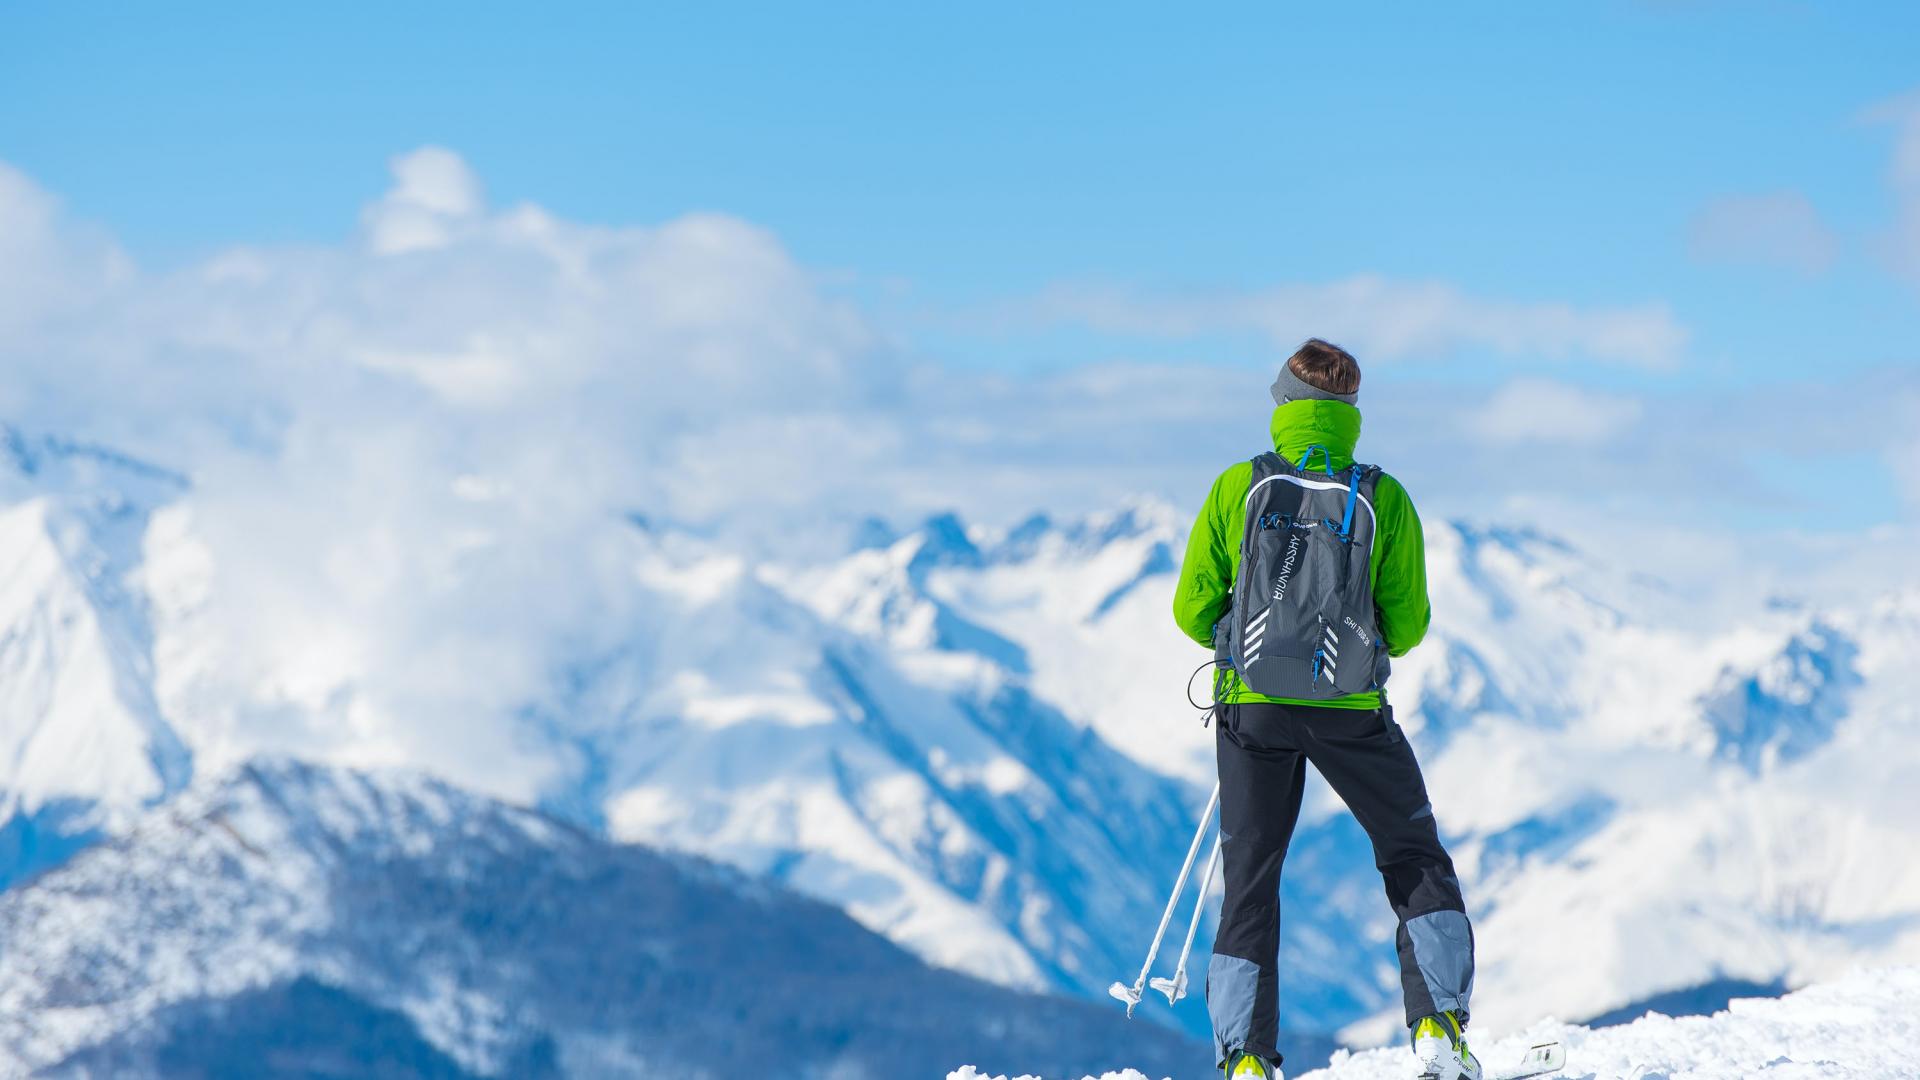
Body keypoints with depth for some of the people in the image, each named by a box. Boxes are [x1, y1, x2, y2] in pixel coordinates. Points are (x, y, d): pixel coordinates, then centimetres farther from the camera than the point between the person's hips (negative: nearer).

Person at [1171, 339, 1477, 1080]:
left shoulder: (1237, 487, -4)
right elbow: (1408, 623, -1)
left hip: (1253, 706, 1)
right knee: (1417, 865, 14)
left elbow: (1193, 610, -1)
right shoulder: (1384, 499, -5)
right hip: (1351, 710, -1)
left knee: (1250, 881, 11)